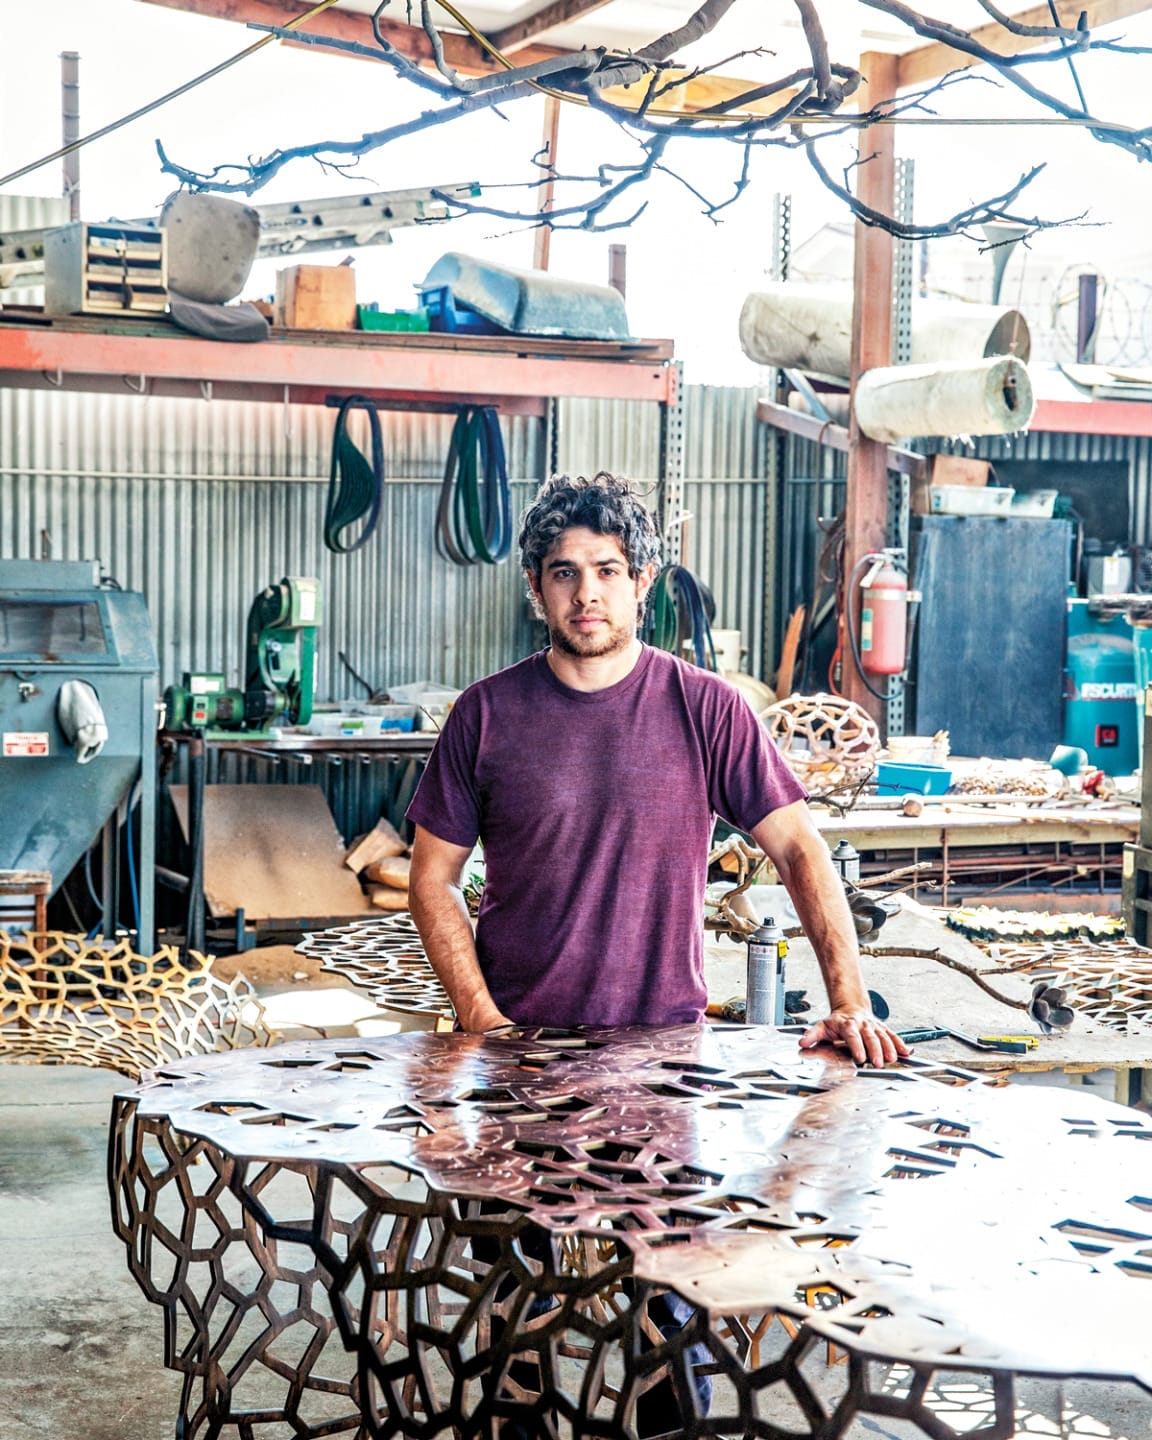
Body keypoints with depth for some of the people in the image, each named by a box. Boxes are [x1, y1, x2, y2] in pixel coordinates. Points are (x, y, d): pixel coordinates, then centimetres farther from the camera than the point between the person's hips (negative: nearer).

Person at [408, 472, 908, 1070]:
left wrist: (850, 1004, -9)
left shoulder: (707, 708, 1)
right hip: (519, 1038, 0)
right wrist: (481, 1018, -6)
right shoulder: (485, 712, 3)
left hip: (667, 1036, 0)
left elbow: (798, 849, 0)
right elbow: (433, 879, 6)